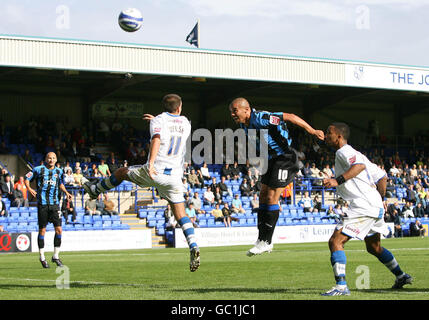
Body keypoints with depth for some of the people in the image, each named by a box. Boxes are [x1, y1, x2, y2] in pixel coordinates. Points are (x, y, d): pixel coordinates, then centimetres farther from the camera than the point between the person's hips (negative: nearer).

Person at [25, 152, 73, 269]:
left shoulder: (59, 171, 11)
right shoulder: (39, 170, 0)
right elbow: (27, 178, 8)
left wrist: (66, 193, 13)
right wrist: (29, 188, -9)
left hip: (54, 204, 3)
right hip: (42, 204, -3)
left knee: (59, 230, -4)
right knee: (42, 230, 1)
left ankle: (56, 256, 9)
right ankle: (42, 257, 12)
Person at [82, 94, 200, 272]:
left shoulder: (159, 121, -3)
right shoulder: (185, 122, 13)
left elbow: (156, 139, -24)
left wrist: (151, 163, -35)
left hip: (154, 172, -3)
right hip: (174, 176, 4)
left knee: (122, 172, 24)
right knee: (180, 214, 4)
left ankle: (95, 190, 43)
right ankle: (193, 247, -16)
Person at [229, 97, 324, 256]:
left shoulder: (261, 118, -24)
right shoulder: (244, 125, 4)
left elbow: (289, 117, -25)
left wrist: (312, 131, -26)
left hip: (285, 158, -9)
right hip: (271, 160, 9)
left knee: (271, 198, -11)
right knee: (263, 197, 6)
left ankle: (266, 242, -5)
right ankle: (262, 240, 10)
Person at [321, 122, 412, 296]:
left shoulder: (343, 151, -7)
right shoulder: (353, 153, 23)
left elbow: (359, 165, -31)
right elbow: (382, 176, 25)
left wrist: (337, 181, -40)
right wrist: (380, 199, 30)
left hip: (363, 207, -11)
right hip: (375, 207, 11)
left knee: (335, 241, -15)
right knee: (374, 247, 28)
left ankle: (341, 286, -23)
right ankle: (401, 276, 40)